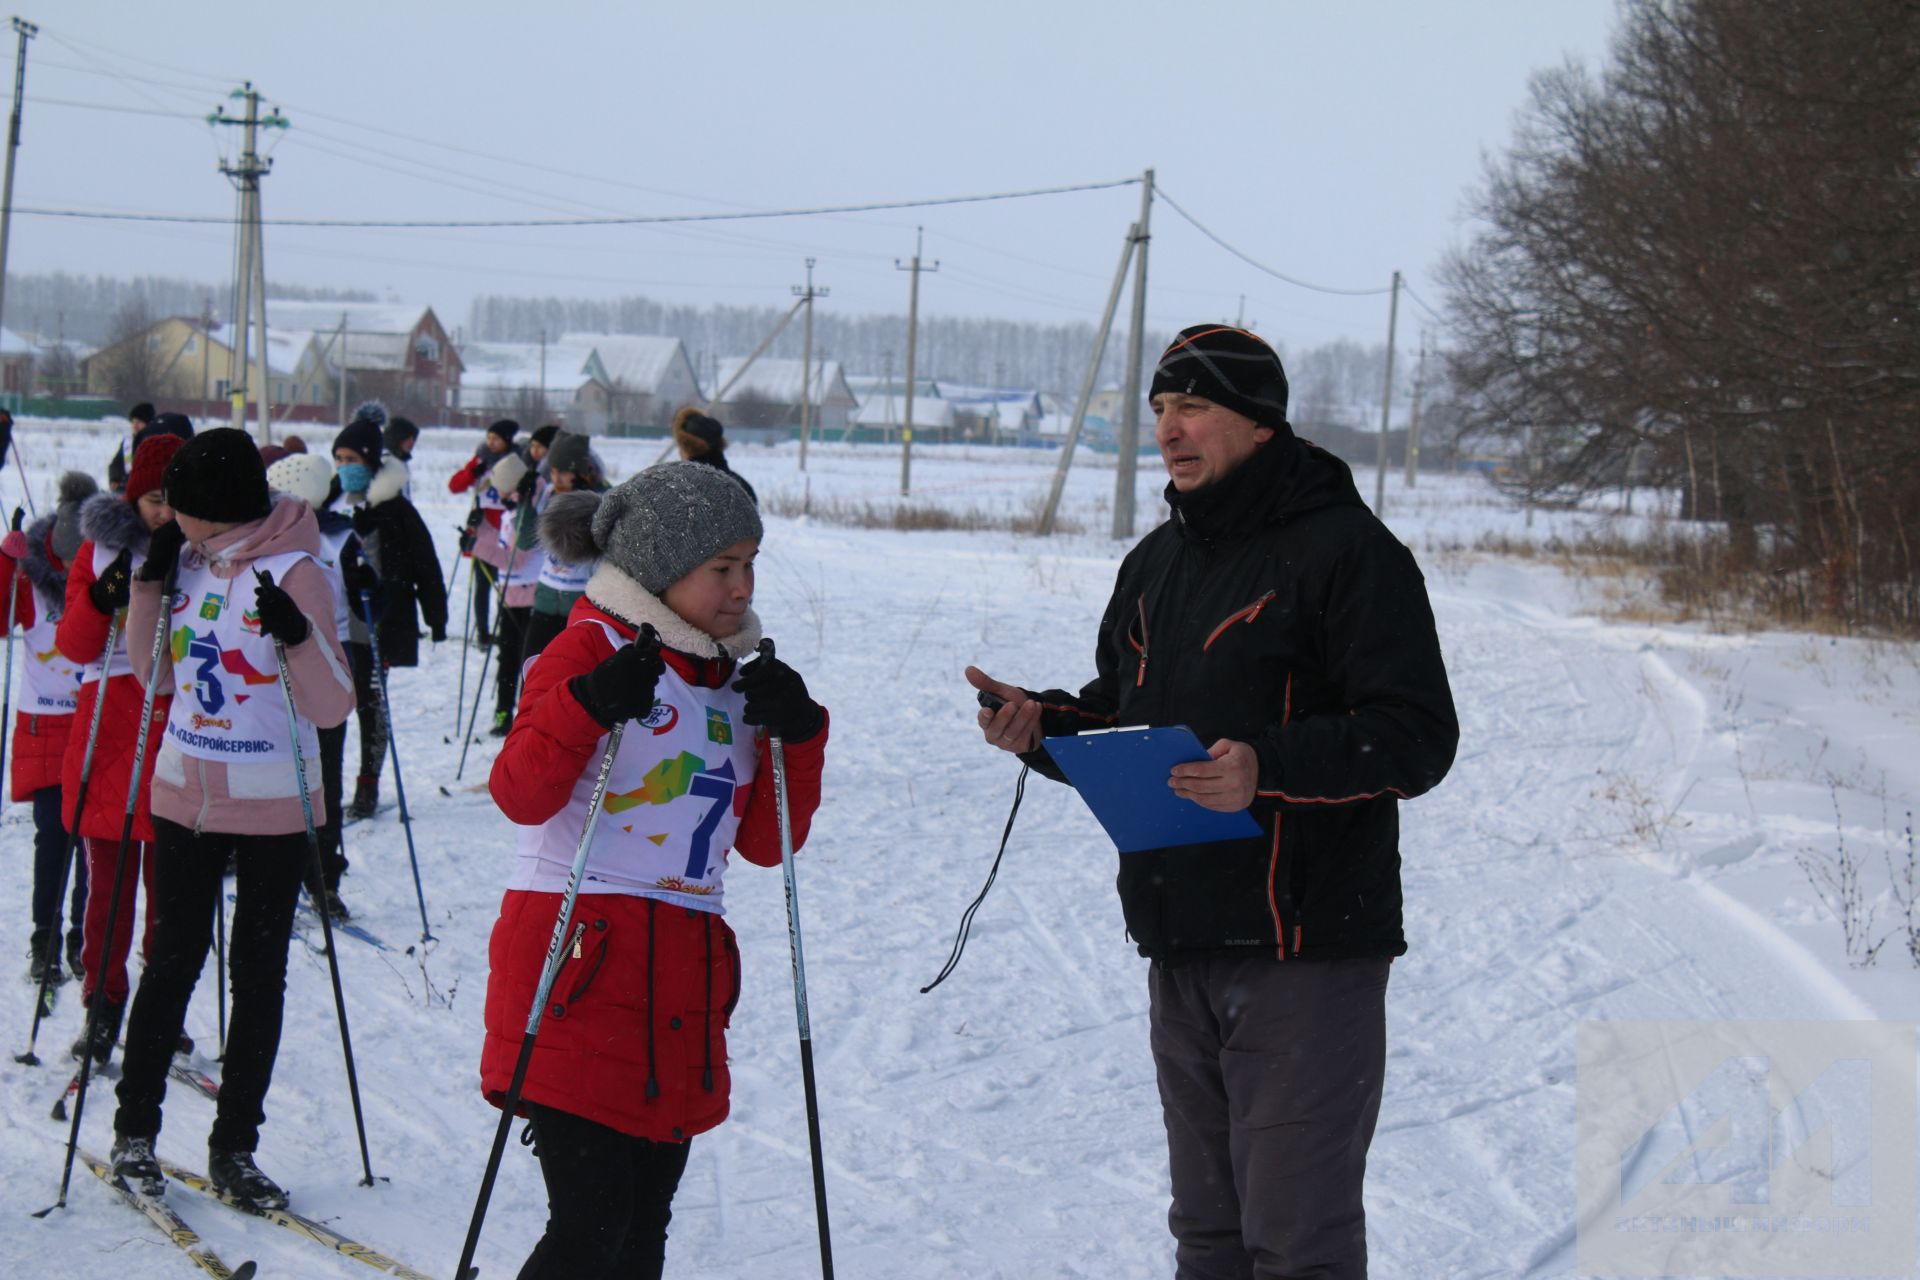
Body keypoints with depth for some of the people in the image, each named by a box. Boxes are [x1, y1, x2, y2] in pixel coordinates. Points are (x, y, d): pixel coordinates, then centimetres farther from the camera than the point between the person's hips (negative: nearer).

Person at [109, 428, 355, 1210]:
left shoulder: (293, 571, -14)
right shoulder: (188, 561, 2)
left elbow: (333, 708, -16)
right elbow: (157, 676, 11)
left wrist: (298, 638, -33)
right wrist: (149, 587, -1)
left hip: (272, 807, -4)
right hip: (186, 795, 4)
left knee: (259, 972, 5)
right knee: (174, 959, 9)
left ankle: (234, 1148, 13)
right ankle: (135, 1129, 20)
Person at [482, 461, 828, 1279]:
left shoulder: (740, 681, 16)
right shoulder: (592, 647, -3)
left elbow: (766, 843, 15)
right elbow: (520, 796, -15)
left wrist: (796, 736, 1)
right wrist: (589, 705, -29)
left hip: (684, 981, 7)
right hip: (579, 962, -7)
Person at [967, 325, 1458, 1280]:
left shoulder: (1344, 548, -9)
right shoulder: (1157, 563, 16)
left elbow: (1417, 735, -15)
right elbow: (1120, 717, 24)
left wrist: (1270, 769, -28)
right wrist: (1043, 726, 3)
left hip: (1306, 951, -8)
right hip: (1181, 950, 8)